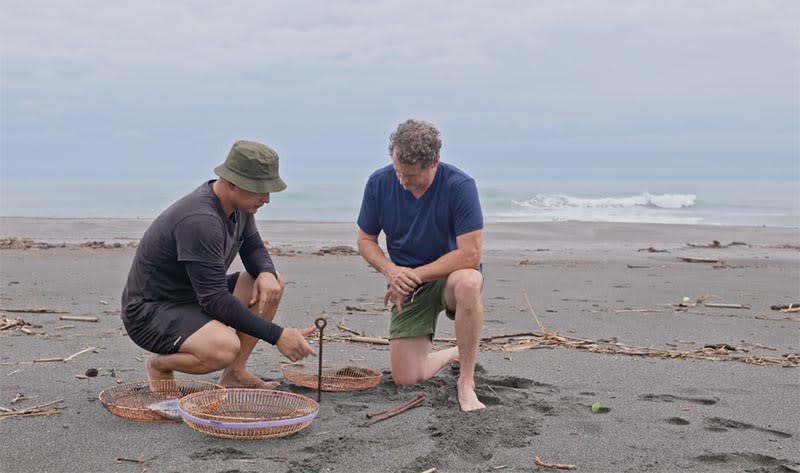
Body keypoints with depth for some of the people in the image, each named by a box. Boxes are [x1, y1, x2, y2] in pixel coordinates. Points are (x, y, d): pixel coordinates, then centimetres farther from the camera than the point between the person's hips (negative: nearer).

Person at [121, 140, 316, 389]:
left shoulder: (239, 205, -2)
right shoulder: (199, 221, -30)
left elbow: (254, 247, 14)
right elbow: (215, 301, -30)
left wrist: (267, 273, -12)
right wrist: (277, 335, -28)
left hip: (196, 298, 10)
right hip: (150, 312, -9)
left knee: (272, 285, 0)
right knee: (224, 347, -35)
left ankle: (234, 373, 5)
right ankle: (159, 365, -3)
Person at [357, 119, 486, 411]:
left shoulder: (460, 185, -20)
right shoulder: (379, 183, -8)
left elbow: (470, 255, -23)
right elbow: (365, 240, 3)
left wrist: (414, 275, -20)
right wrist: (391, 270, -17)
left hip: (450, 275, -3)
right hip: (407, 283, 3)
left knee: (467, 284, -42)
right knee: (405, 379, -6)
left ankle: (466, 382, -23)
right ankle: (452, 355, 30)